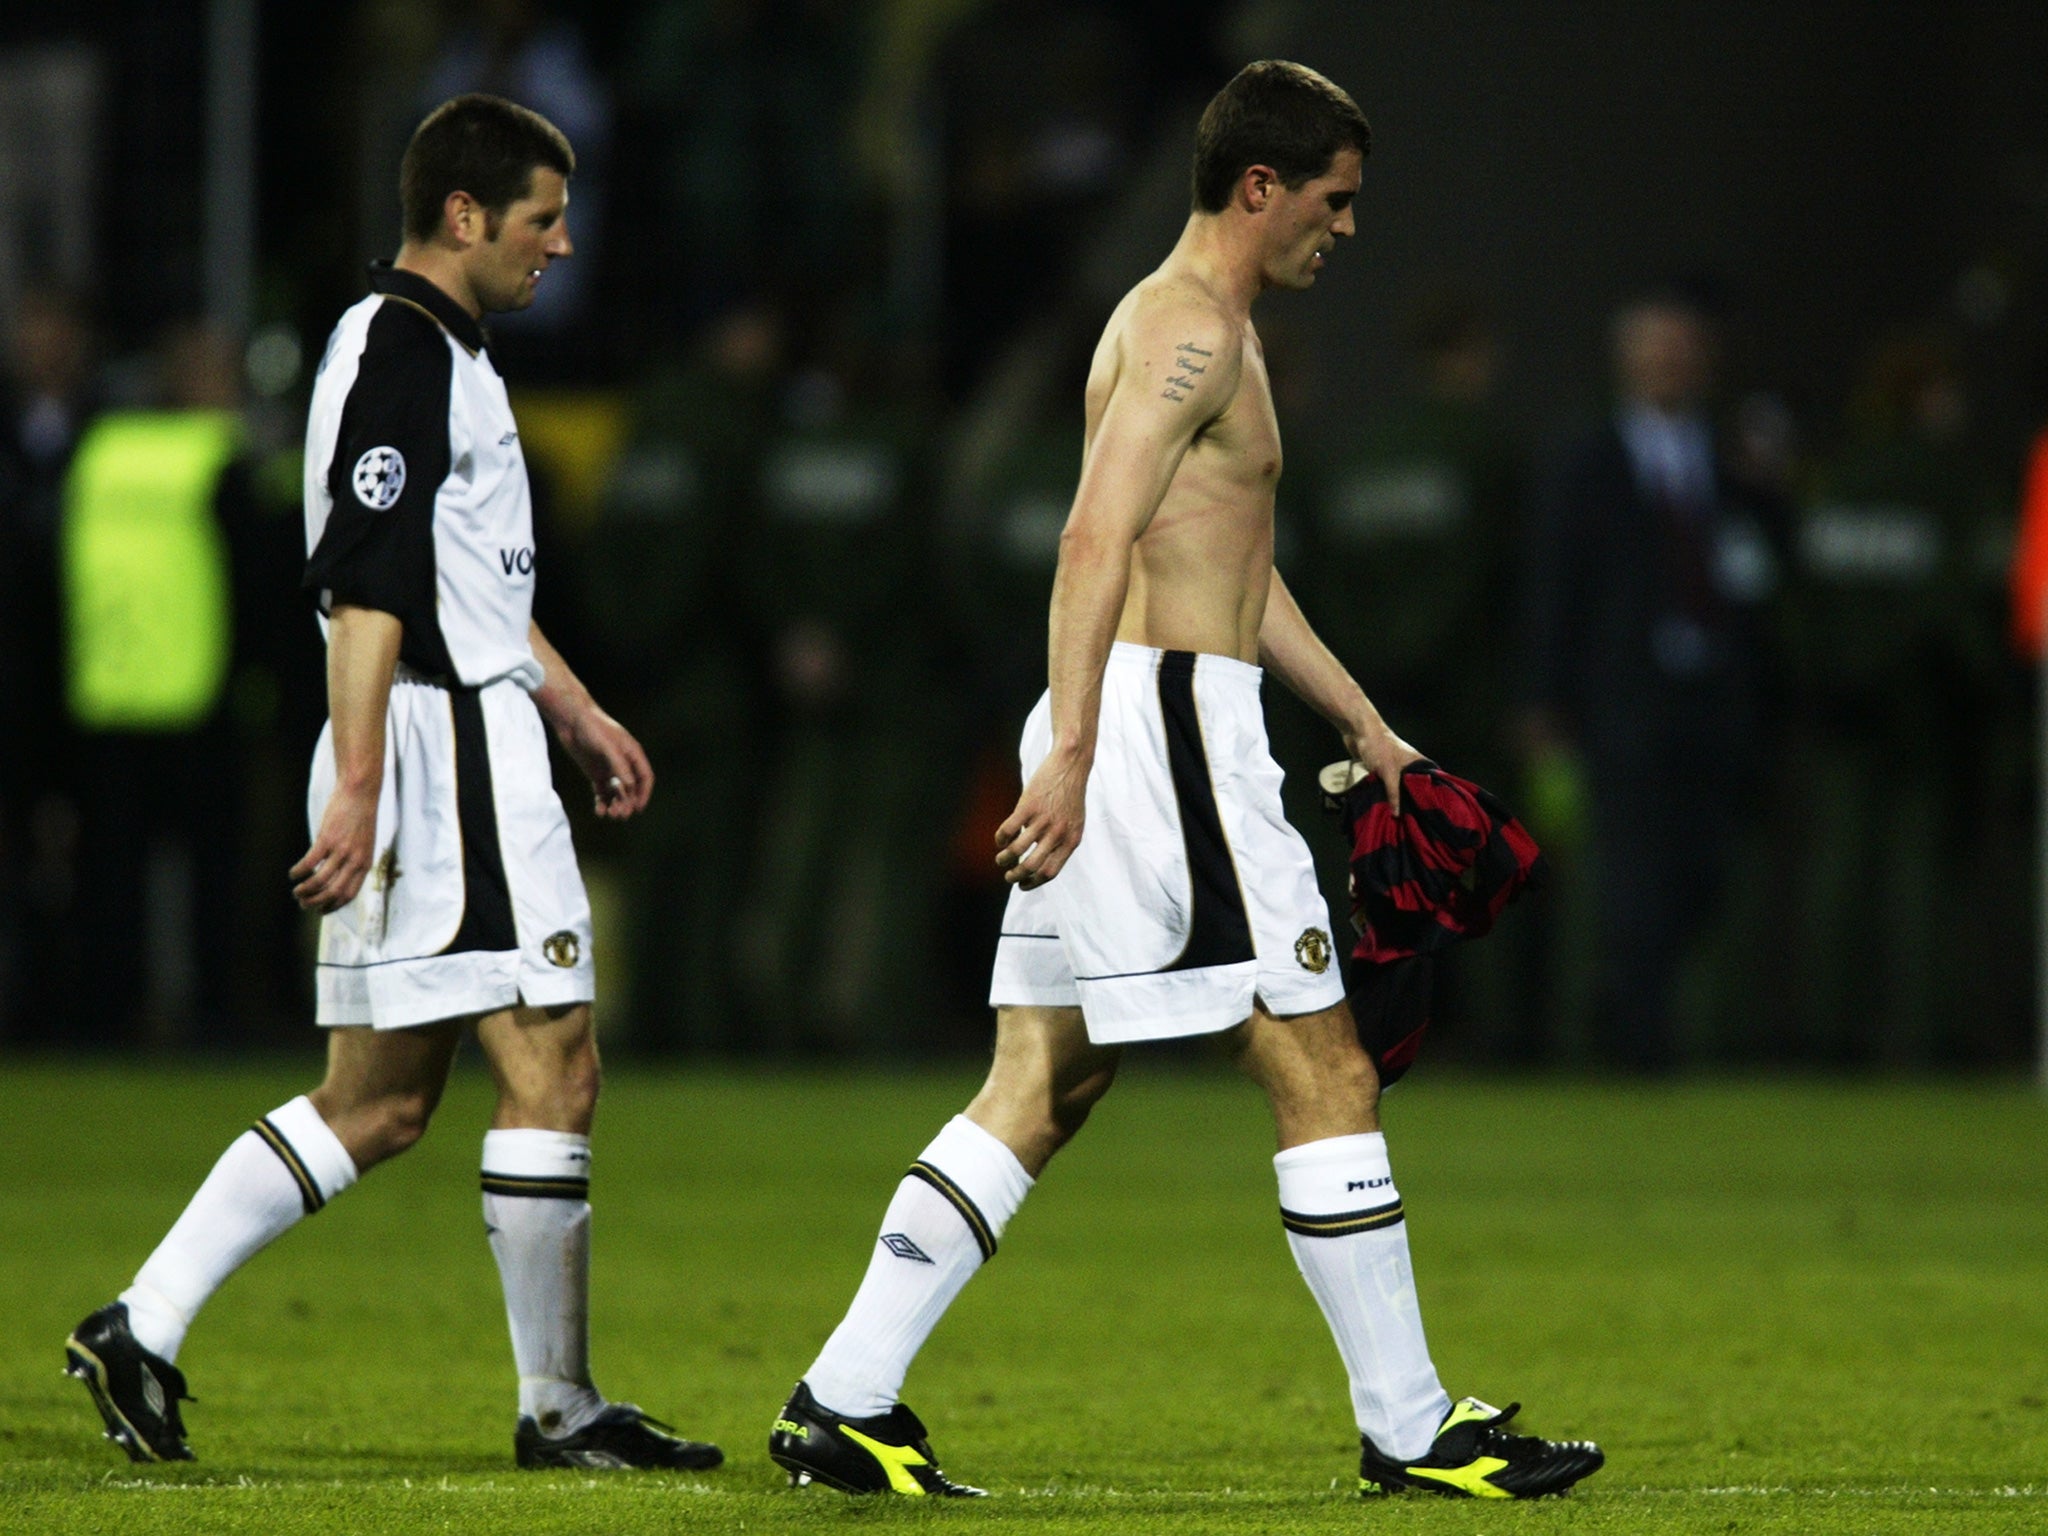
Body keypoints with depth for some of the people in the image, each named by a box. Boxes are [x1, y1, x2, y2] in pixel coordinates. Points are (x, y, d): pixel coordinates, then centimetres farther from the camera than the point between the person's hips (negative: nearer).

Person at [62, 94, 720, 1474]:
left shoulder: (440, 351, 20)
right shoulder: (406, 354, -13)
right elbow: (364, 586, -21)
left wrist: (575, 710, 34)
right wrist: (358, 783, -25)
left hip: (474, 731, 10)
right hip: (444, 748, -10)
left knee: (381, 1102, 9)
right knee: (553, 1065, -5)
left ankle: (141, 1331, 6)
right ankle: (560, 1408, 0)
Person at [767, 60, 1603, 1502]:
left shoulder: (1193, 328, 23)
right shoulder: (1194, 333, -11)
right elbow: (1098, 538, -22)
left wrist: (1365, 723, 34)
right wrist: (1072, 751, -30)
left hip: (1117, 744, 11)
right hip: (1164, 730, -11)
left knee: (1041, 1092, 8)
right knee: (1326, 1076, -4)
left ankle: (845, 1400, 4)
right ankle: (1408, 1428, 0)